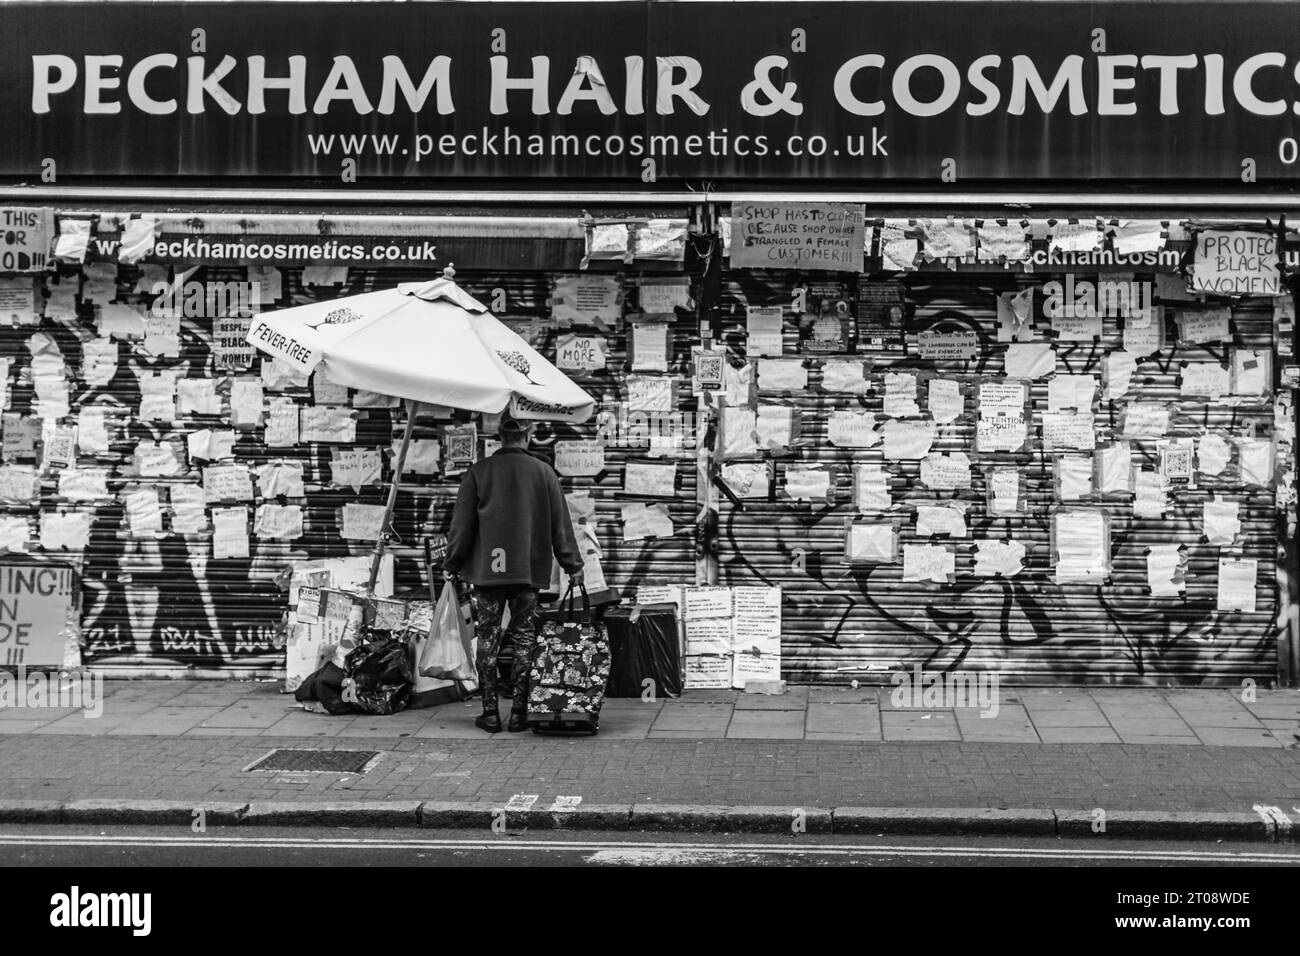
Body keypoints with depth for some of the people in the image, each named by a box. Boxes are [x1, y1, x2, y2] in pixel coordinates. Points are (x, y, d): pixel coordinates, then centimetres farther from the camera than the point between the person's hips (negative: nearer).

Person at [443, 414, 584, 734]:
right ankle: (519, 713, 7)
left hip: (487, 571, 0)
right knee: (524, 639, 7)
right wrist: (573, 567, 10)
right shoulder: (544, 472, -1)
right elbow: (560, 525, 3)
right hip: (529, 571, 0)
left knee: (487, 641, 6)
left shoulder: (479, 472, -3)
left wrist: (452, 563, 11)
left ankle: (490, 713, 7)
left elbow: (462, 524, 0)